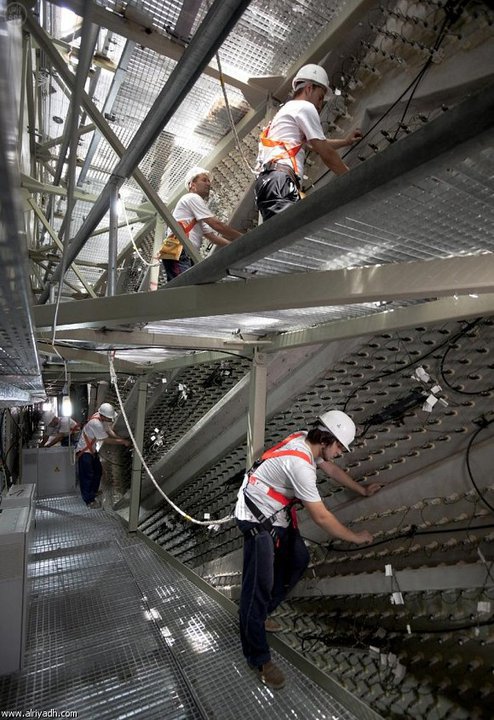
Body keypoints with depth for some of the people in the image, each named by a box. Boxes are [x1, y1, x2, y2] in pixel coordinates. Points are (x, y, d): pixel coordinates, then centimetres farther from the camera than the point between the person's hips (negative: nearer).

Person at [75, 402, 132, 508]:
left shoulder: (103, 418, -9)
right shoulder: (95, 423, -35)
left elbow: (110, 431, 1)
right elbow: (107, 440, -28)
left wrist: (123, 439, -11)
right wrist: (123, 442, -22)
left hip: (92, 450, 9)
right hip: (84, 452, -9)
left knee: (98, 471, 19)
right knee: (87, 476, -2)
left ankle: (93, 492, 38)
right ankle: (89, 500, 8)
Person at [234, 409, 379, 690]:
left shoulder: (307, 441, -6)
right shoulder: (300, 464, -33)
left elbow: (332, 469, 13)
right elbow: (321, 517, -23)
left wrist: (363, 490, 23)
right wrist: (355, 537, -8)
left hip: (278, 515, 10)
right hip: (259, 520, -10)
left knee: (298, 560, 17)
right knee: (260, 584, -5)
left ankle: (261, 614, 32)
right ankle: (259, 658, 12)